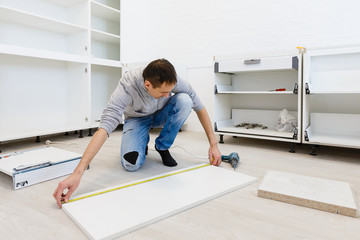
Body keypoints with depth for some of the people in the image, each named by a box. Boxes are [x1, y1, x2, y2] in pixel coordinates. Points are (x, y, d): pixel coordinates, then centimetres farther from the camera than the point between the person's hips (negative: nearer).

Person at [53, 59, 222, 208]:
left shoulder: (173, 81, -30)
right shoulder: (128, 85, -38)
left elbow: (199, 107, -17)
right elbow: (105, 126, -45)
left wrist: (213, 144, -18)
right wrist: (77, 174, -52)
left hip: (161, 115, 3)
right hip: (137, 119, -3)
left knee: (184, 100, -29)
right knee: (131, 164, -28)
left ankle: (162, 147, -7)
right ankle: (143, 142, 10)